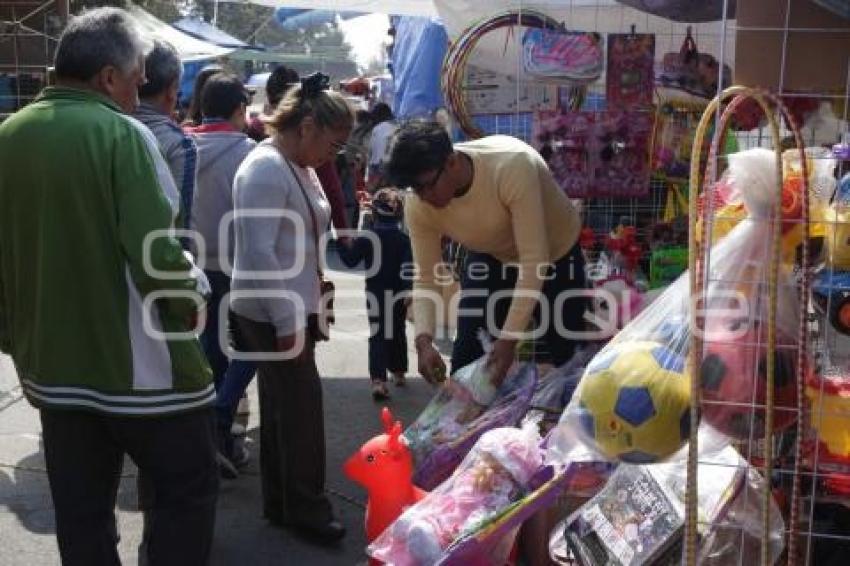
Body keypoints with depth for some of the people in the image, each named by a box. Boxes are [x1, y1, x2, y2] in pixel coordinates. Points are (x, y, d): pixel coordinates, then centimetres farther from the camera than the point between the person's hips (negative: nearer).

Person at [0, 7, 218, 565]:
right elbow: (156, 254, -23)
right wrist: (191, 302, -3)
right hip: (139, 364, -6)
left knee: (80, 510, 15)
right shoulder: (120, 133, -15)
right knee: (189, 488, 11)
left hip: (53, 364, 7)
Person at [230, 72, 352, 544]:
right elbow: (259, 252, -24)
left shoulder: (301, 167, 11)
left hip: (292, 308, 9)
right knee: (301, 405, -3)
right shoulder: (266, 169, -19)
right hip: (273, 313, -9)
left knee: (283, 406, 15)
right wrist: (287, 322, -23)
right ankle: (306, 507, 11)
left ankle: (281, 502, 27)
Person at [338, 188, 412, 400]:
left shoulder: (367, 238, -7)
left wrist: (344, 244, 12)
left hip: (375, 293, -1)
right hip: (398, 294, 1)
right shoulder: (403, 239, -6)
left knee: (377, 335, -3)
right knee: (397, 333, 19)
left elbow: (350, 260, -3)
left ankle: (378, 380, -19)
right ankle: (398, 372, 31)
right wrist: (408, 291, -13)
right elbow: (407, 267, -13)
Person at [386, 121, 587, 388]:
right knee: (467, 355, -6)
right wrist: (423, 341, -36)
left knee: (566, 355, 4)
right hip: (490, 257, 3)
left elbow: (534, 261, -39)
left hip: (555, 255, -3)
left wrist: (509, 340, -41)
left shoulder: (511, 166, -40)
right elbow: (426, 278, -19)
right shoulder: (419, 205, -25)